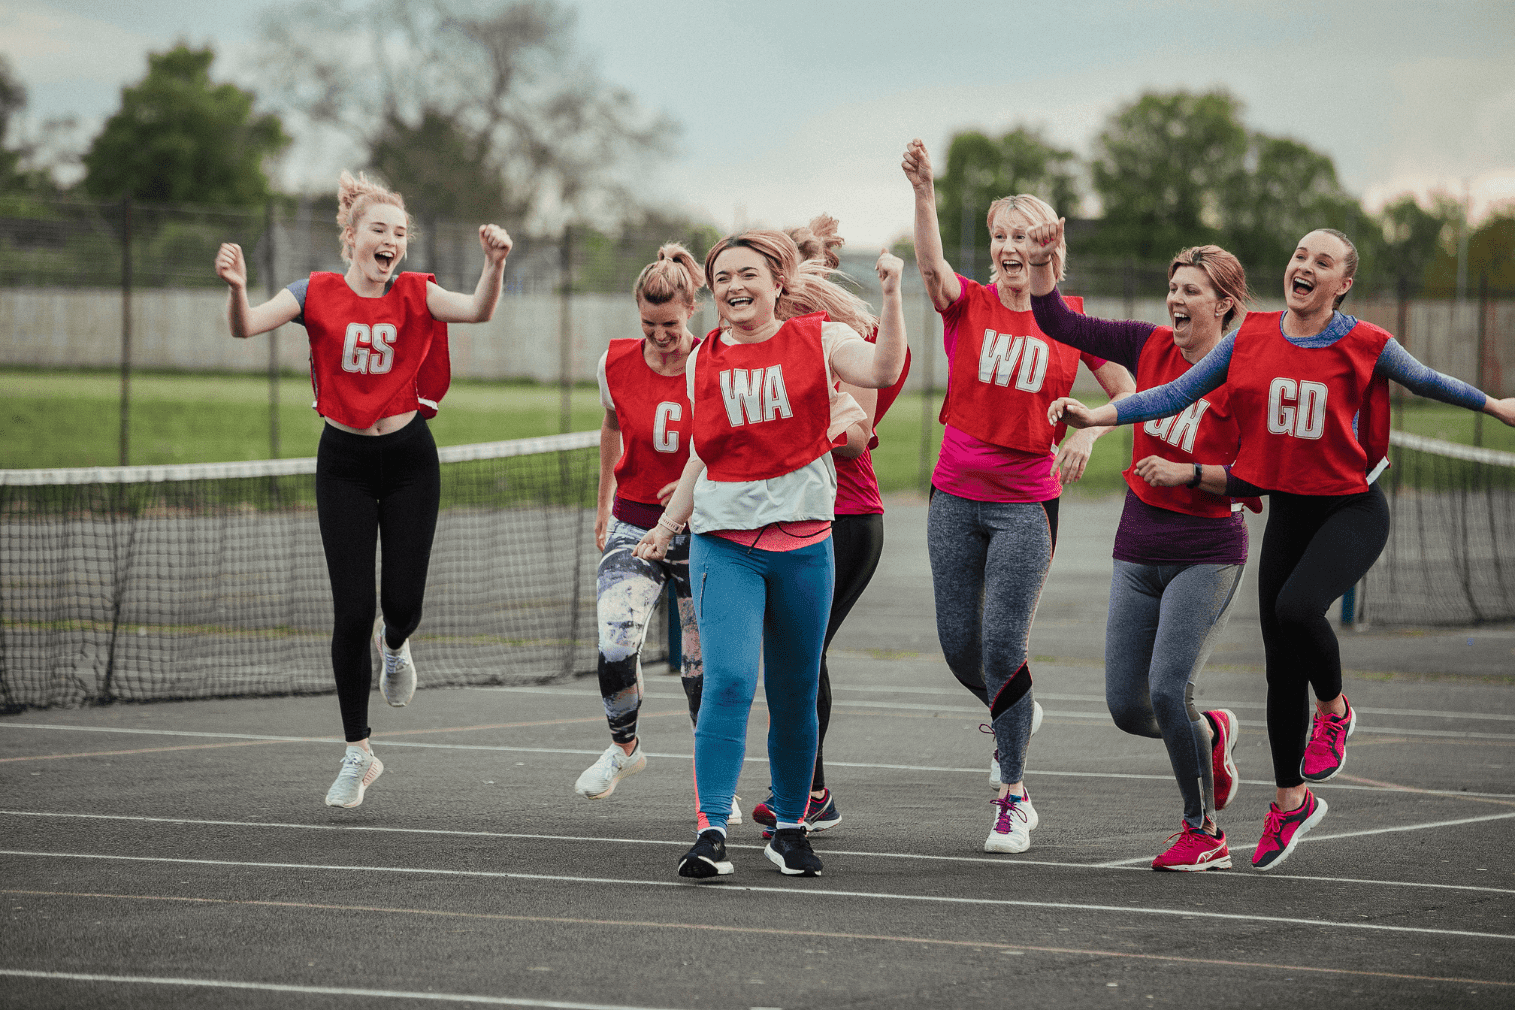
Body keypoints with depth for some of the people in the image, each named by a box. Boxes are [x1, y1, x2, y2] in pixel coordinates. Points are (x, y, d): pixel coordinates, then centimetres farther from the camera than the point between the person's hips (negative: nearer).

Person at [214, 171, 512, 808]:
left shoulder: (414, 295, -4)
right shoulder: (317, 294, -5)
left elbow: (478, 311, -21)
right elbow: (245, 326, -18)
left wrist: (494, 265, -40)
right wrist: (237, 289, -39)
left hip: (408, 459, 1)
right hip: (344, 462, -1)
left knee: (403, 604, -3)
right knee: (352, 612, -4)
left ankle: (394, 644, 39)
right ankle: (358, 754, 9)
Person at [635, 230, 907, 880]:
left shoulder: (818, 339, -1)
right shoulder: (703, 362, 8)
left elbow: (883, 371, -22)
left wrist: (891, 297, -33)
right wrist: (668, 524, 19)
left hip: (803, 540, -1)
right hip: (724, 540, 1)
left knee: (795, 693, 8)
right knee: (728, 680, -16)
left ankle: (790, 827, 24)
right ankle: (711, 832, -17)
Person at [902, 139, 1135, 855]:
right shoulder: (967, 305, -1)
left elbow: (1125, 389, 6)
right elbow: (930, 262, -22)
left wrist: (1088, 431, -15)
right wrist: (923, 191, -40)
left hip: (1027, 502, -2)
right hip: (956, 494, 2)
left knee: (1003, 645, -9)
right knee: (957, 642, 4)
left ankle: (1012, 795, 1)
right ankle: (1010, 727, 35)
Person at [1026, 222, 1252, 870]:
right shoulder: (1150, 347, 4)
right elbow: (1058, 323, 5)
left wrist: (1188, 472, -19)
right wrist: (1042, 260, -8)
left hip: (1206, 555, -6)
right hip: (1138, 553, 6)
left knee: (1168, 691, -17)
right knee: (1127, 707, 3)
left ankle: (1203, 834, 1)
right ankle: (1212, 734, 35)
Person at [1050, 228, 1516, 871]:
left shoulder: (1364, 345, -10)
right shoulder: (1251, 337, -2)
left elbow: (1425, 381, 8)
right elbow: (1179, 393, 0)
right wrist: (1094, 415, -9)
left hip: (1352, 510, -4)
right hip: (1288, 510, 4)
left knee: (1297, 607, -31)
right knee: (1282, 668, 6)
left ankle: (1334, 709, 0)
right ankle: (1291, 802, 23)